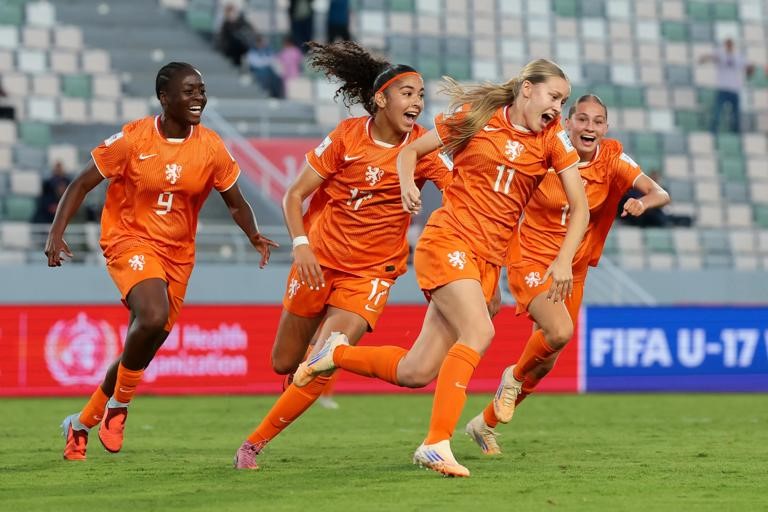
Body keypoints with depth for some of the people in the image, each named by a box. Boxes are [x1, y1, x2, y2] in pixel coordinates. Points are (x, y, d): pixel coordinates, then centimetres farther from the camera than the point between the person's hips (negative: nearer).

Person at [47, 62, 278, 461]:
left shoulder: (211, 147, -2)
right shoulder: (132, 139, -11)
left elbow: (235, 202, 8)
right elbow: (82, 185, -5)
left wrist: (254, 236, -12)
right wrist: (57, 232, -18)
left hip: (178, 253, 5)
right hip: (130, 240, -4)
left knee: (143, 349, 8)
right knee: (153, 316, -31)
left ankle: (81, 422, 30)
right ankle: (117, 407, -8)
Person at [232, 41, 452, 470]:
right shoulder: (348, 136, -9)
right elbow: (295, 195, -6)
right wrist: (302, 244, -21)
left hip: (371, 272, -1)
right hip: (320, 259, 1)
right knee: (285, 364, 11)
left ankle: (255, 443, -2)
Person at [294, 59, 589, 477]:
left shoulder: (552, 139, 6)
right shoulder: (476, 117, 1)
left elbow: (580, 206, 4)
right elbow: (410, 151, 11)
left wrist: (563, 260, -11)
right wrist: (408, 184, -10)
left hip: (488, 260, 4)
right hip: (447, 239, -4)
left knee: (415, 373, -1)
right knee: (479, 332, -28)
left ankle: (336, 354, 25)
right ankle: (437, 443, -28)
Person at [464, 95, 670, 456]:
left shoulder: (613, 160, -7)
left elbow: (660, 194, -16)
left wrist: (643, 202, -37)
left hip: (573, 270, 4)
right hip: (531, 260, -4)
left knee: (545, 363, 12)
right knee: (559, 332, -30)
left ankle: (486, 423, 34)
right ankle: (515, 377, 3)